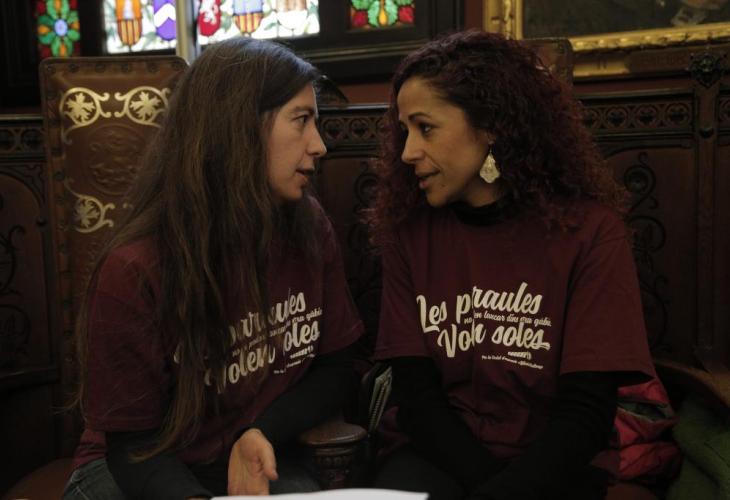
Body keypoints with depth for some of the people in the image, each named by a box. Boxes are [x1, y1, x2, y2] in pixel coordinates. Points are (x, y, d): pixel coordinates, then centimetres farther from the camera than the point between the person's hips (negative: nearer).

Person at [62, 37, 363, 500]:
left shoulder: (310, 227, -9)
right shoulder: (134, 271, -20)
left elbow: (335, 368, 0)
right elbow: (132, 441, -13)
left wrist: (262, 433, -16)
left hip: (259, 459, 3)